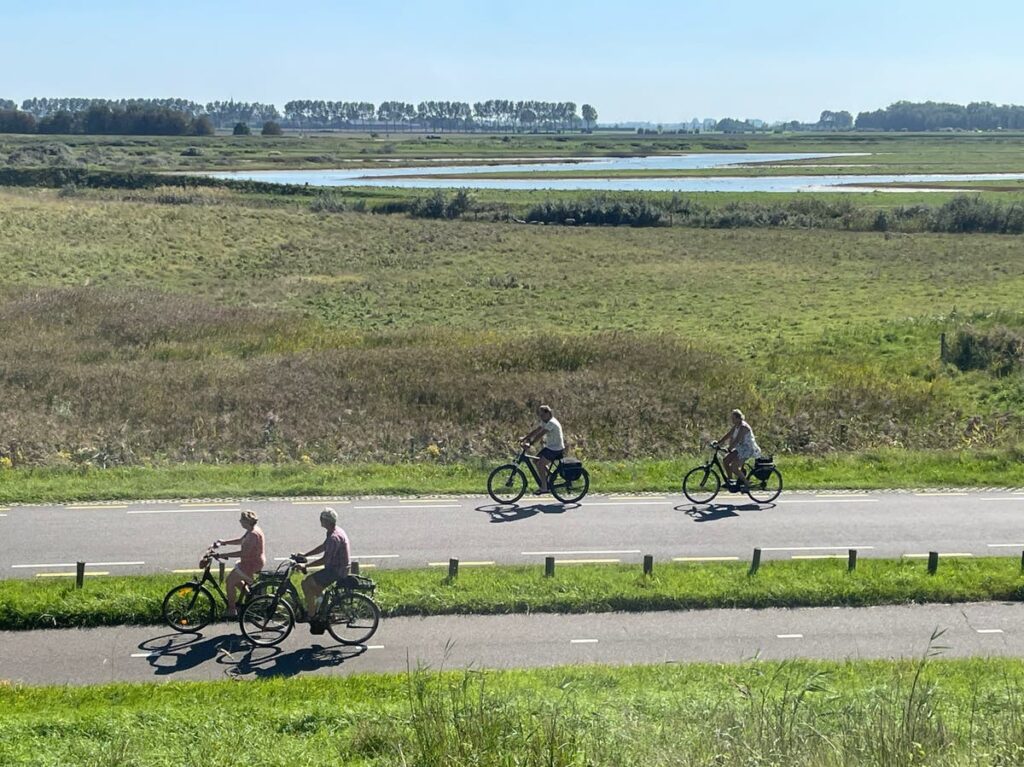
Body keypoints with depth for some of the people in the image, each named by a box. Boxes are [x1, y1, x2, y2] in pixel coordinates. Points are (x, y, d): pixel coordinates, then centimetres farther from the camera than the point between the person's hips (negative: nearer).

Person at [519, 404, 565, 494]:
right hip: (550, 447, 10)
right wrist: (524, 438, 0)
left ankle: (544, 487, -10)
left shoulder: (551, 423, -21)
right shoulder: (545, 422, 10)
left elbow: (539, 434, -27)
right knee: (535, 461, 9)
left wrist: (530, 444, -29)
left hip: (556, 449, -10)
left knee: (540, 464, -18)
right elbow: (535, 431, 8)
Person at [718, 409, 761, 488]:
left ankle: (746, 483, -1)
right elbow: (729, 435, 12)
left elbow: (737, 440, -29)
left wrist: (728, 448, -32)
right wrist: (719, 442, 5)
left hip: (747, 450, -10)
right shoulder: (736, 426, 7)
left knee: (733, 468, -17)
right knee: (726, 460, 3)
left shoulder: (743, 427, -22)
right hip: (740, 449, 10)